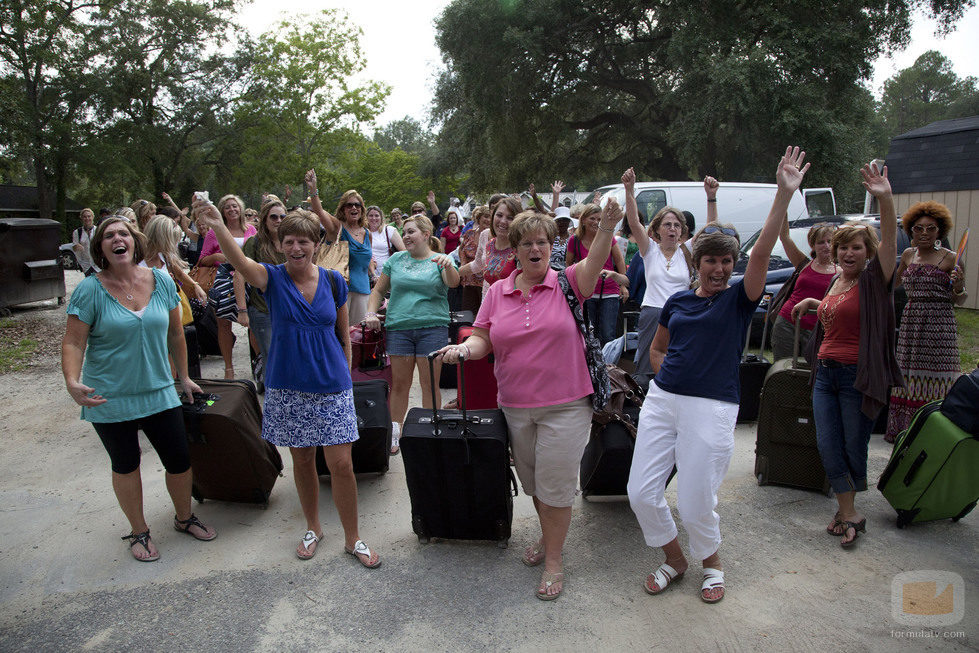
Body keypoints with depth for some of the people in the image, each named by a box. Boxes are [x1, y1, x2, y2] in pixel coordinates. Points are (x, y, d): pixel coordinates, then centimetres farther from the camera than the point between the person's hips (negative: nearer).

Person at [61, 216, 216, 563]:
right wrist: (72, 382, -28)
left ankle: (184, 517, 34)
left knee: (180, 460, 7)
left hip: (159, 392, 3)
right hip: (109, 399, -2)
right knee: (126, 466, 13)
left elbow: (175, 333, 8)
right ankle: (139, 531, 33)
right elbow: (73, 343, -11)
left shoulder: (161, 281, -1)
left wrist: (183, 377, 13)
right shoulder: (90, 290, -10)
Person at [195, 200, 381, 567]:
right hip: (287, 386, 0)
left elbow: (344, 336, 8)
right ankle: (313, 528, 35)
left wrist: (345, 377, 9)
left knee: (340, 462, -1)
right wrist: (217, 225, -45)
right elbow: (239, 262, -28)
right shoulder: (272, 278, -5)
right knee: (302, 460, 13)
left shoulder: (334, 281, 0)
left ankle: (352, 538, 17)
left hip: (331, 386, 0)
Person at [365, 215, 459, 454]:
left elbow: (453, 283, -13)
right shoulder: (396, 260, 14)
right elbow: (378, 290, 19)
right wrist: (371, 313, 4)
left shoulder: (440, 260, 6)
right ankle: (395, 432, 16)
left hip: (432, 328, -2)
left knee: (430, 384, 1)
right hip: (398, 327, 2)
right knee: (398, 383, 5)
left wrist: (448, 265, -32)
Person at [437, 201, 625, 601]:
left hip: (565, 406, -4)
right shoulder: (497, 292, 4)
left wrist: (607, 226, -43)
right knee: (532, 481, 20)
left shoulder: (567, 283, -6)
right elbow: (483, 339, 4)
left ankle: (554, 559, 24)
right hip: (516, 406, 4)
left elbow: (594, 263, -26)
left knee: (555, 484, 4)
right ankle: (548, 536, 45)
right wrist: (464, 348, -18)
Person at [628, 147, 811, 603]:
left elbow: (762, 253, -16)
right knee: (641, 493, 3)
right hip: (661, 399, 4)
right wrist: (667, 373, 2)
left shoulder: (740, 299, 0)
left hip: (711, 407, -4)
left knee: (695, 504, 1)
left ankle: (711, 563, 34)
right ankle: (674, 559, 30)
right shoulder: (677, 301, 10)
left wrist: (785, 193, -24)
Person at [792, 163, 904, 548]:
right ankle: (850, 514, 13)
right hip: (825, 372, 6)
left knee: (854, 447, 5)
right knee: (828, 446, 2)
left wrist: (886, 199, -40)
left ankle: (846, 510, 27)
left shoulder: (873, 279, -8)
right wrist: (813, 304, 21)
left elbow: (890, 241, -27)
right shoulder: (836, 282, 12)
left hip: (858, 375, -6)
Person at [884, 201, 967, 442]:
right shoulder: (908, 255, 12)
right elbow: (894, 282, 31)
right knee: (910, 377, 5)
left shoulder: (949, 259, -1)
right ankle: (907, 430, 14)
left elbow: (959, 300, 1)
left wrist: (959, 286, -18)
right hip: (911, 321, 4)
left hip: (939, 323, -4)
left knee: (935, 377, -6)